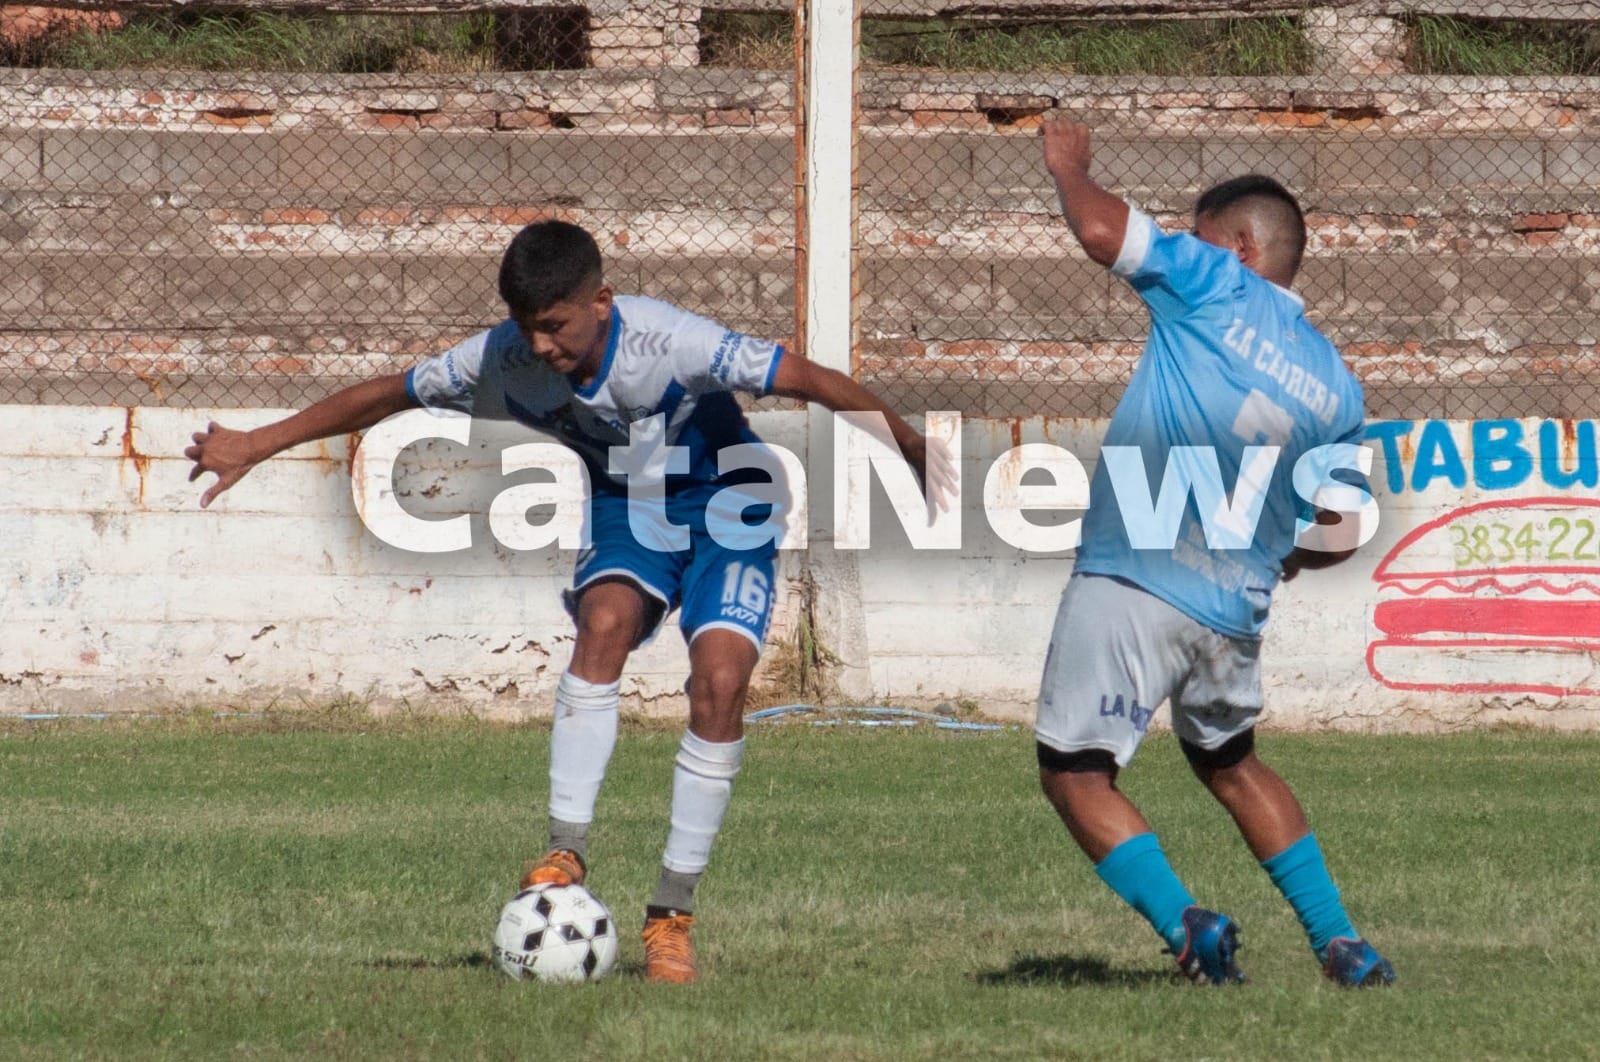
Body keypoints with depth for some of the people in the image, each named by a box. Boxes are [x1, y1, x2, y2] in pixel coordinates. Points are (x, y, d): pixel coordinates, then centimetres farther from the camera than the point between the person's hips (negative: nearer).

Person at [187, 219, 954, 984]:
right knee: (605, 622, -29)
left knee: (719, 682, -20)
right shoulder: (504, 362, -20)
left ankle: (670, 914, -12)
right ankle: (567, 852, -27)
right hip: (627, 505, 3)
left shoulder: (669, 343, -32)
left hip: (726, 501, -3)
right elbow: (386, 395, -7)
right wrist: (256, 446, -5)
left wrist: (911, 448, -30)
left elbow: (807, 380, -28)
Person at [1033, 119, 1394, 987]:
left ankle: (1187, 925, -14)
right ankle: (1339, 942, 23)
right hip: (1235, 613, 6)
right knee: (1229, 763, 28)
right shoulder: (1334, 387, 11)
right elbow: (1338, 540, 16)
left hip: (1130, 587, -6)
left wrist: (1068, 165, 8)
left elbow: (1100, 229, -13)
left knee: (1073, 774, 3)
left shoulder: (1214, 285, -3)